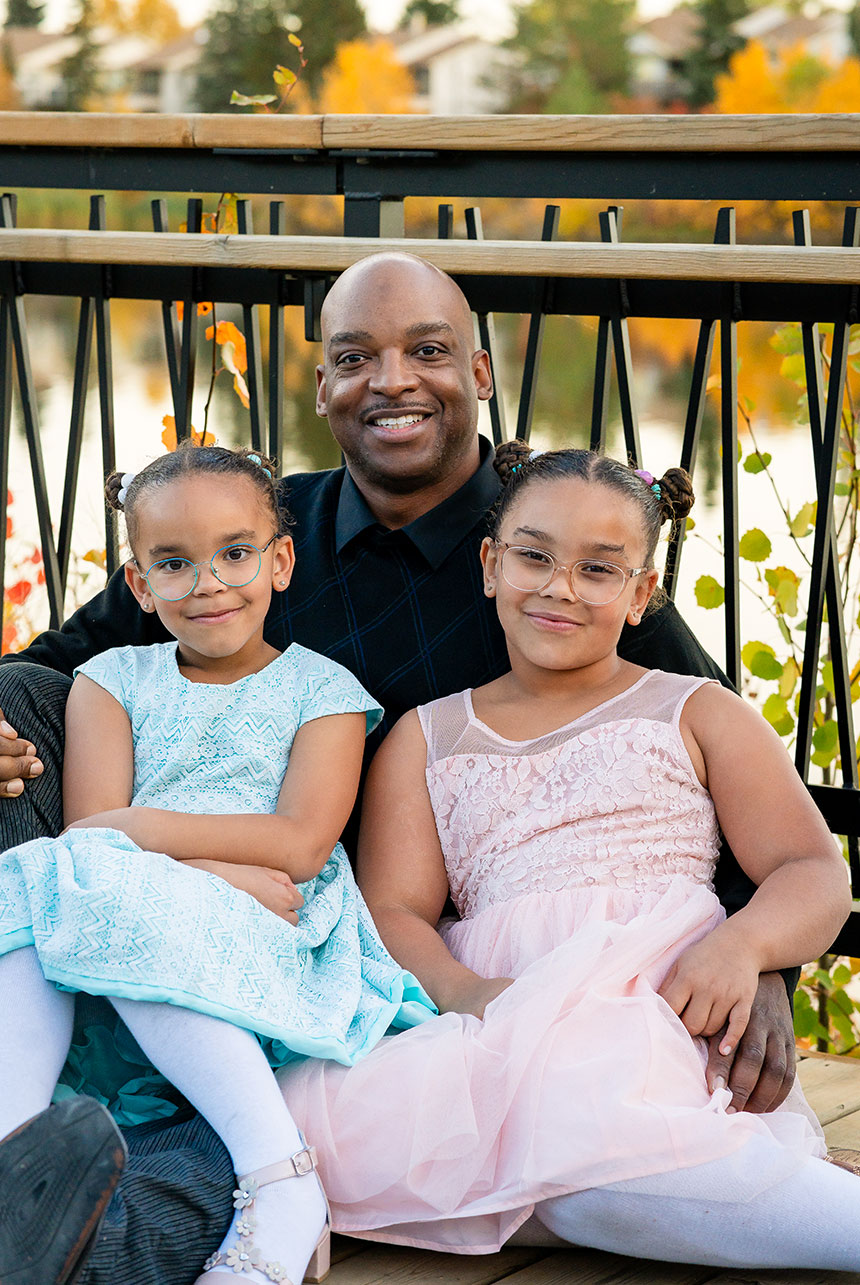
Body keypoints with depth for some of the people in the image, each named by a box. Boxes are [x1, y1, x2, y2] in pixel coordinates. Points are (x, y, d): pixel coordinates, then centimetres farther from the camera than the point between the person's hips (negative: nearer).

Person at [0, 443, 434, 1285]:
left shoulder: (320, 689, 11)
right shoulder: (112, 681, 18)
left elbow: (299, 844, -5)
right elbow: (89, 832, 2)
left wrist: (141, 830, -10)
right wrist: (223, 870, -14)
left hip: (270, 952, -3)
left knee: (118, 905, -34)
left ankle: (279, 1177, -41)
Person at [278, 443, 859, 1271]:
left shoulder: (695, 716, 20)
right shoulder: (425, 738, 24)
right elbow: (391, 911, 11)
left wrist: (741, 943, -13)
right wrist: (458, 987, -13)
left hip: (664, 998, -3)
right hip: (505, 1010, 4)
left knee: (592, 1150, -40)